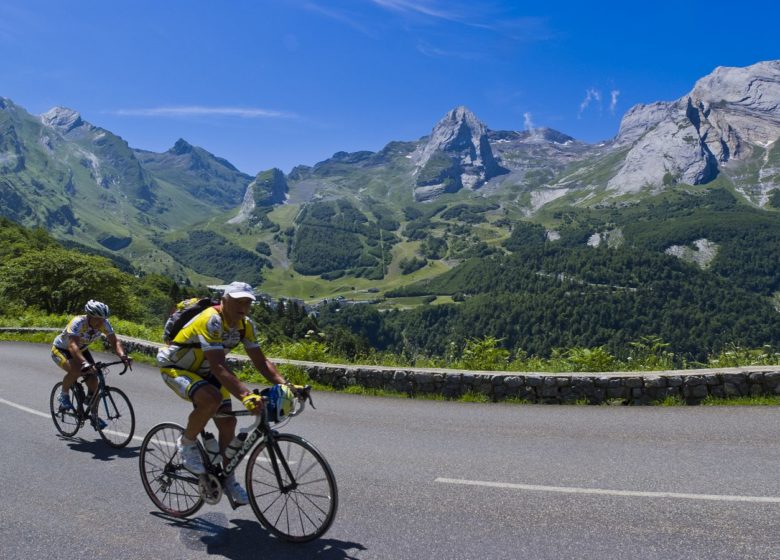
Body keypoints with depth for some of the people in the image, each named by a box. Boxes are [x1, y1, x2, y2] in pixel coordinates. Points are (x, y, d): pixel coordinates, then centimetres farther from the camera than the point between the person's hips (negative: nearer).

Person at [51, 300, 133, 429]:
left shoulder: (104, 324, -22)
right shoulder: (77, 323, -37)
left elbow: (115, 341, -22)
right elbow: (73, 346, -49)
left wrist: (123, 356, -42)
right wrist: (84, 363, -65)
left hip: (81, 349, 5)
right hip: (60, 349, -5)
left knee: (93, 380, -9)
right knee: (75, 370, -35)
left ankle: (94, 417, 5)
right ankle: (63, 395, -4)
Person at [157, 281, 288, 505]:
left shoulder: (246, 325, -10)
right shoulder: (211, 321, -33)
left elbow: (261, 361, -10)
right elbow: (219, 367, -42)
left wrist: (285, 384, -26)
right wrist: (246, 395, -52)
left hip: (203, 371, 7)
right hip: (174, 367, -7)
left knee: (228, 422, -1)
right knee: (212, 399, -35)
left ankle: (228, 479, 18)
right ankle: (186, 444, -7)